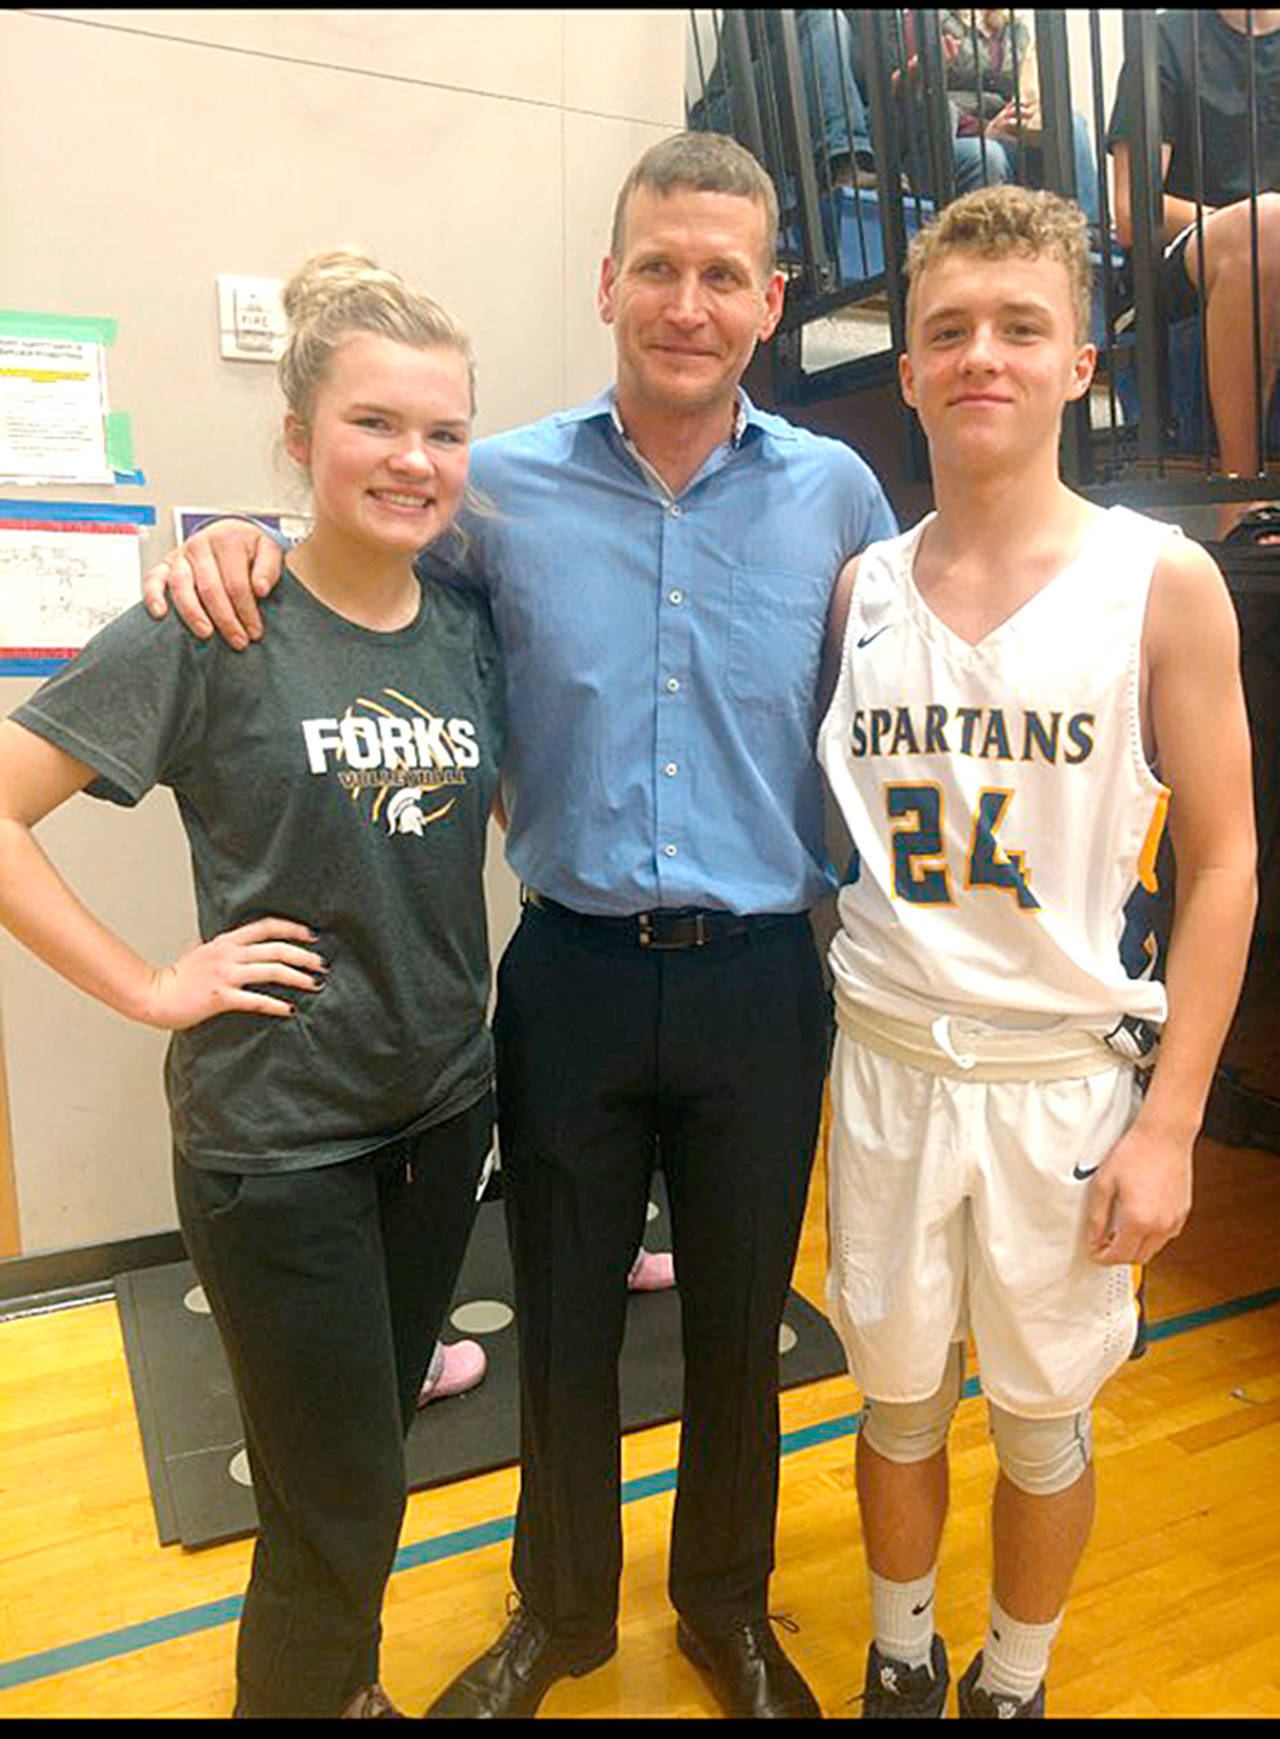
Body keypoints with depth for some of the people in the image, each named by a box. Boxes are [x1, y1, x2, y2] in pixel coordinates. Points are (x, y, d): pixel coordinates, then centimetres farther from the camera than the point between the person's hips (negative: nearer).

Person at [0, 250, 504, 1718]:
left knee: (368, 1450, 24)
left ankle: (346, 1682, 49)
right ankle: (302, 1689, 38)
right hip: (274, 1133, -5)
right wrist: (153, 988, -15)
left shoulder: (468, 631, 2)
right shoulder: (213, 633, -13)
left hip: (443, 1104, 5)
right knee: (339, 1509, 8)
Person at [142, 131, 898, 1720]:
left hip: (760, 980, 1)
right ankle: (560, 1614, 45)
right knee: (562, 1323, 16)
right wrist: (238, 546, -9)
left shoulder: (837, 494, 0)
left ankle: (727, 1603, 46)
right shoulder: (503, 487, -2)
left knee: (739, 1322, 17)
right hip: (574, 974, 0)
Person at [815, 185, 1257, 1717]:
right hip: (885, 1059, 2)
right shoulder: (855, 588, 2)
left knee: (1042, 1412, 14)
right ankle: (899, 1665, 43)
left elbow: (1221, 862, -5)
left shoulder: (1162, 585, -6)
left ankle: (1013, 1684, 42)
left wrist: (1170, 1121, -8)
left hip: (1063, 1075, -2)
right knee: (897, 1394, 17)